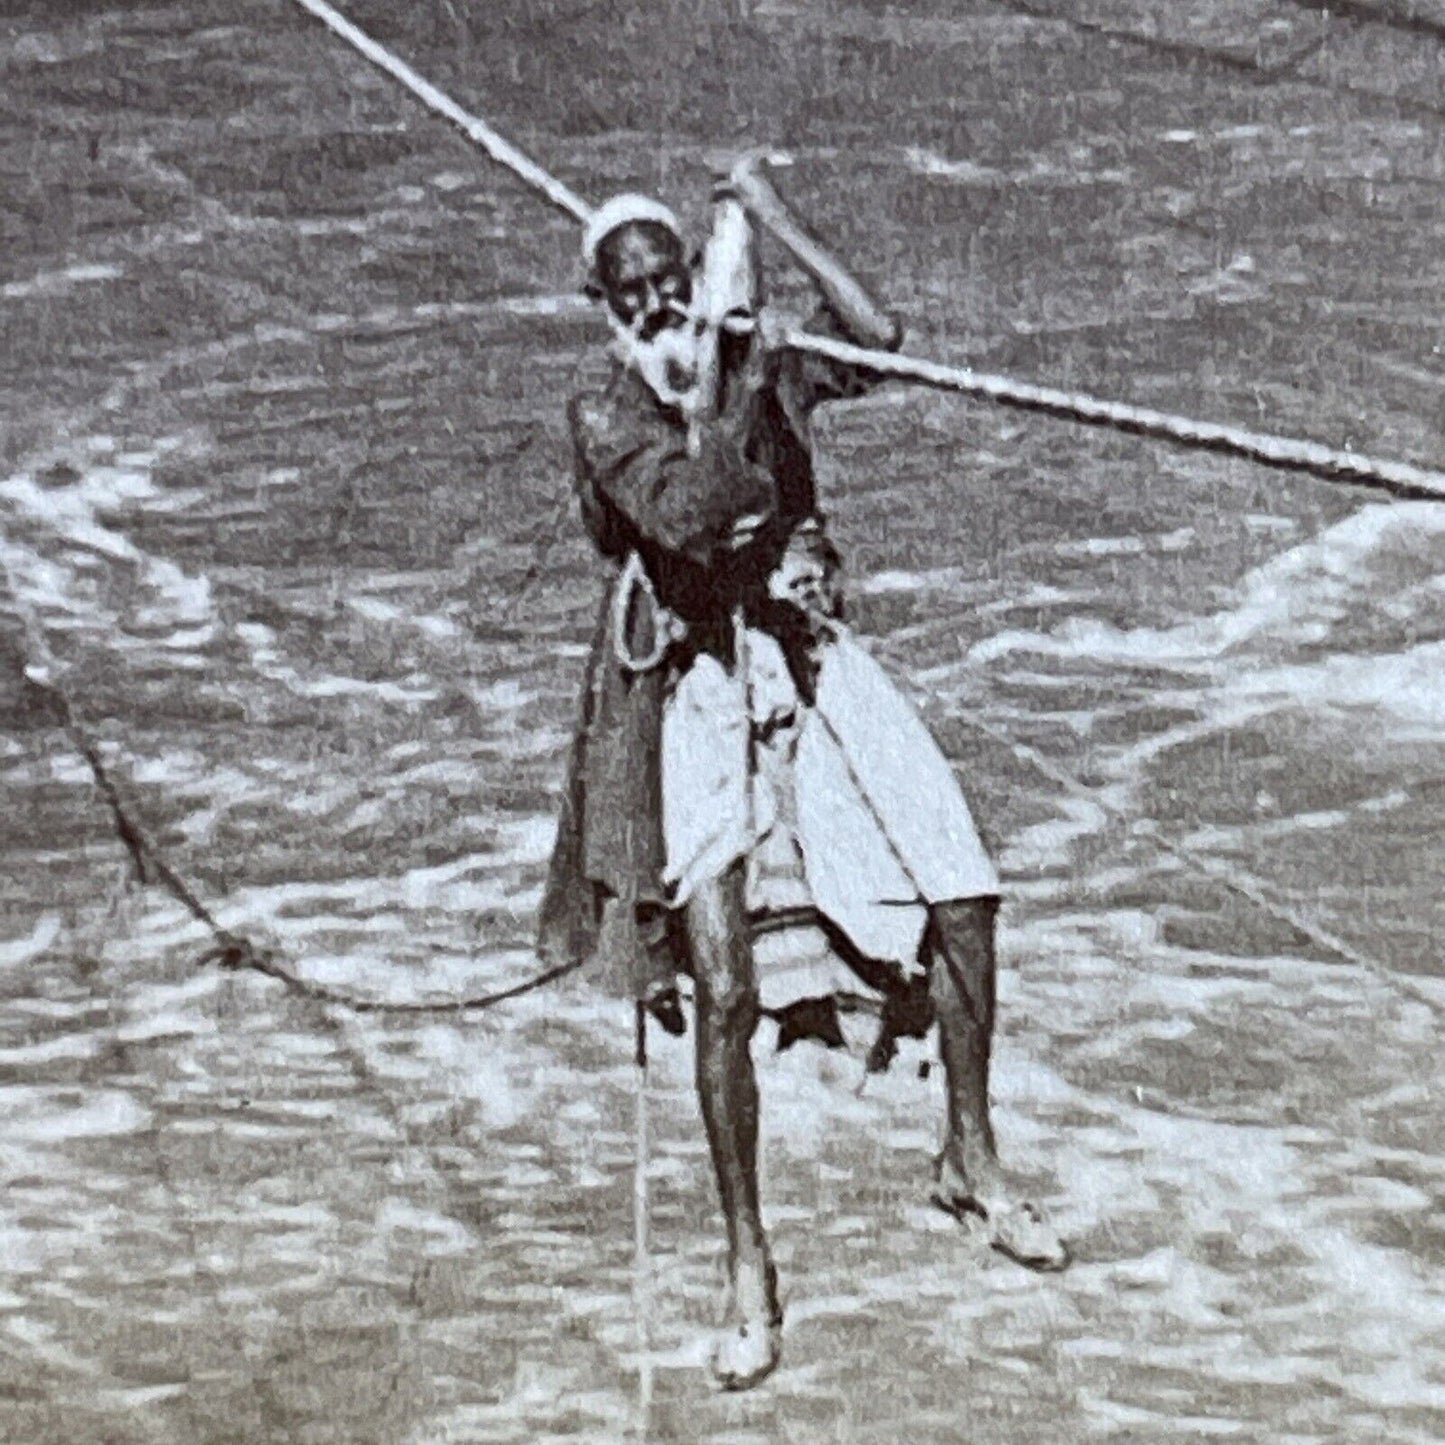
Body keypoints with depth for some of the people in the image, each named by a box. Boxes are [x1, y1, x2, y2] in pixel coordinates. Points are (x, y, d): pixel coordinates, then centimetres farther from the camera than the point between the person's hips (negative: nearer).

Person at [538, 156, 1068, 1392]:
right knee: (723, 991, -8)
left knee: (963, 902, 0)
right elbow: (686, 513, -23)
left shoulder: (769, 369, 3)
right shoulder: (610, 414, -6)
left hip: (810, 665, 4)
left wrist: (773, 220, -13)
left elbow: (878, 338, -16)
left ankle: (971, 1159, 25)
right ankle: (748, 1266, 9)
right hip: (699, 697, -3)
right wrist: (723, 395, -18)